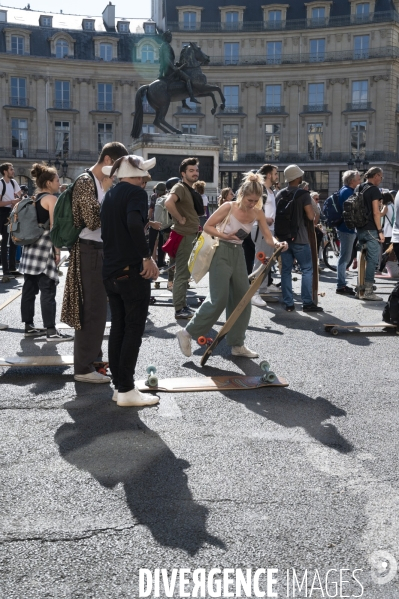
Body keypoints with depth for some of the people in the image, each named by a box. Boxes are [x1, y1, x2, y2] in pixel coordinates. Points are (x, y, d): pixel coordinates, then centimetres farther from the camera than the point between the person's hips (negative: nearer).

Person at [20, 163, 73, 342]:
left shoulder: (33, 199, 16)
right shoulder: (51, 199, -9)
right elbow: (53, 227, -14)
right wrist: (57, 251, -12)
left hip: (30, 247, 9)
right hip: (44, 249, -9)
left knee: (30, 288, 10)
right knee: (48, 290, -7)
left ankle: (29, 326, 17)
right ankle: (51, 331, -6)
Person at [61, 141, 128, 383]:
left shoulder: (103, 183, 15)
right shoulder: (86, 182, -14)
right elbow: (92, 221, -23)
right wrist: (107, 192, -17)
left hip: (102, 249, 10)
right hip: (90, 251, -10)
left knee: (98, 308, 17)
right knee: (92, 309, -7)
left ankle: (93, 357, 30)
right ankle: (84, 368, 0)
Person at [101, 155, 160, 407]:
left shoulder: (110, 195, 15)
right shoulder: (136, 192, -10)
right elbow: (134, 224, -28)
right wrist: (148, 257, -23)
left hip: (111, 271, 8)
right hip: (132, 270, -8)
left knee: (118, 328, 11)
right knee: (134, 330, -2)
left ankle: (119, 385, 16)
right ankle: (126, 390, 0)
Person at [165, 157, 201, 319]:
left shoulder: (192, 191, 16)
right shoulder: (180, 188, -14)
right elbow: (168, 203, -34)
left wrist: (197, 225, 15)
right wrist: (180, 219, -24)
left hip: (192, 235, 10)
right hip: (183, 236, -10)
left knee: (185, 273, 15)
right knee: (182, 274, -5)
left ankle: (183, 306, 23)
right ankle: (179, 309, 0)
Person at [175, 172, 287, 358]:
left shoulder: (257, 213, -1)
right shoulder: (228, 207, -15)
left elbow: (268, 237, -4)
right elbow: (207, 226, -9)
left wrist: (278, 244, -25)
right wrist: (224, 236, -23)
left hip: (238, 254, 7)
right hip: (222, 252, -6)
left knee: (243, 299, 6)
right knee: (218, 299, -12)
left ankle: (237, 345, 17)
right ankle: (187, 333, 1)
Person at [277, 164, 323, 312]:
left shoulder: (280, 194, 9)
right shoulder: (303, 194, -10)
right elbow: (310, 216, -15)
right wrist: (312, 207, 5)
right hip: (299, 238, -5)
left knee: (286, 270, 6)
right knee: (307, 269, 2)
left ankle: (288, 303, 6)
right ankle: (307, 302, -2)